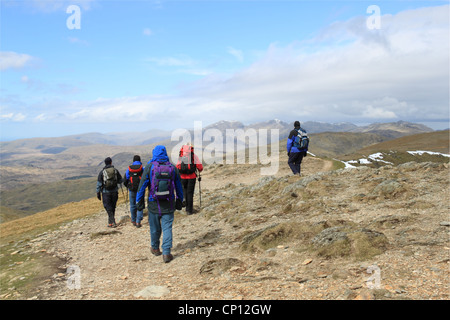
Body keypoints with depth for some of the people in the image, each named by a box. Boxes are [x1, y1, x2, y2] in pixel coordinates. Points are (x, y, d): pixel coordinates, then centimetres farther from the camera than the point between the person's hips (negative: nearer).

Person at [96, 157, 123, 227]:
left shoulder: (102, 172, -3)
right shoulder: (115, 170, 0)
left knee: (108, 208, 3)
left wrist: (98, 193, 1)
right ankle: (110, 221, 26)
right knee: (113, 207, 16)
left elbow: (99, 183, -5)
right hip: (114, 191, 2)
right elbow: (120, 181, 5)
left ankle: (113, 222, -5)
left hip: (106, 192, -2)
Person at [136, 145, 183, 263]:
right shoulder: (172, 167, 2)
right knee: (167, 228, 4)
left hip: (154, 205, -1)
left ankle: (155, 248, 34)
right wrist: (179, 202, 19)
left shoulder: (150, 166, -6)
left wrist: (139, 202, 2)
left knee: (155, 228, 15)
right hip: (168, 205, 1)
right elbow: (179, 187, 9)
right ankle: (166, 253, -1)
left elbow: (142, 185, -6)